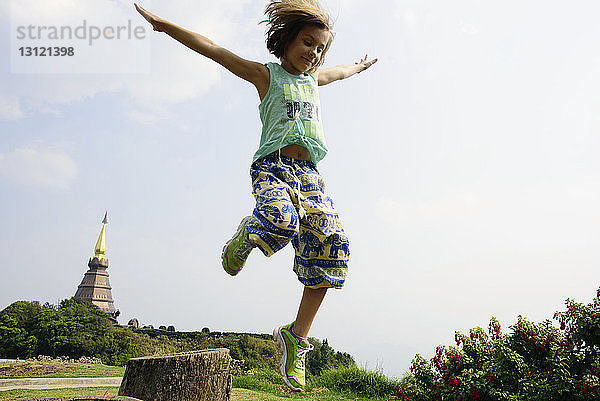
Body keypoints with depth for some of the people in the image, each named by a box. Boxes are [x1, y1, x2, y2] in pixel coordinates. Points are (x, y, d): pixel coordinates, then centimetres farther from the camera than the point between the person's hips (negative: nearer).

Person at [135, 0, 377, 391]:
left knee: (330, 243, -13)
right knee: (282, 221, -38)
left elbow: (341, 71, 48)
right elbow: (214, 50, 6)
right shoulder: (266, 74, 10)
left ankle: (297, 335, -3)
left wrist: (360, 66, 66)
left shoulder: (314, 78, 26)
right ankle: (247, 235, 1)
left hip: (309, 173, 6)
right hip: (273, 165, -5)